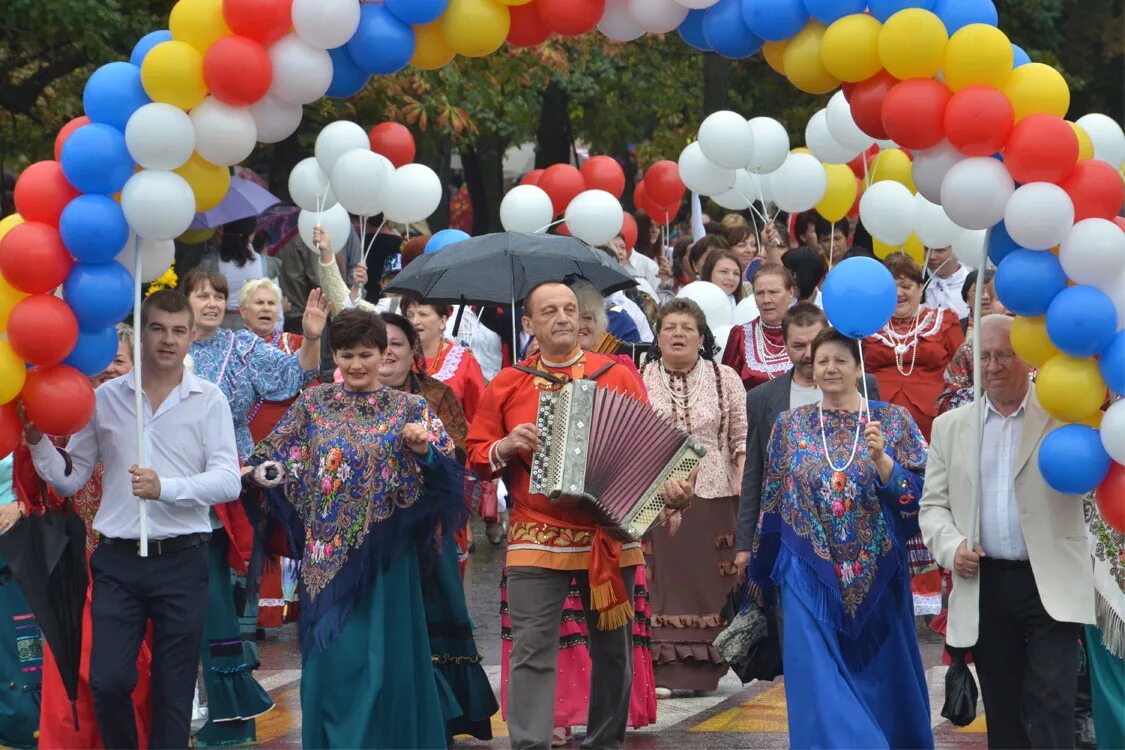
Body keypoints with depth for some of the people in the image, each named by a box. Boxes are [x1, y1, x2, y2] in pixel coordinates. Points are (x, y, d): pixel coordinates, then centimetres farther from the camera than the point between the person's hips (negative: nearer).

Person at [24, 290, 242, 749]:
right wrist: (37, 441, -8)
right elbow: (70, 480, 8)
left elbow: (228, 481, -10)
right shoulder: (105, 398, 5)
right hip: (117, 561, 1)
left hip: (182, 561, -1)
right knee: (107, 682, -5)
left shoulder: (209, 400, 0)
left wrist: (166, 487, -24)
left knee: (174, 691, 6)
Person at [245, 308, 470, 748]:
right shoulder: (314, 403, 8)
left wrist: (423, 450, -22)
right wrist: (264, 472, -13)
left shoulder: (409, 409, 2)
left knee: (380, 658, -3)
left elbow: (443, 475, -3)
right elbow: (273, 461, 9)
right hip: (326, 554, 2)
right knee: (328, 658, 3)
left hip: (383, 555, -2)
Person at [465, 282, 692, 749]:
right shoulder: (507, 384, 5)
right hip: (536, 539, -1)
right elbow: (477, 456, 8)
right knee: (532, 652, -8)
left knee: (612, 650, 9)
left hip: (610, 537, 1)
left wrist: (667, 482, -14)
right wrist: (506, 447, -12)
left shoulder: (616, 377, 4)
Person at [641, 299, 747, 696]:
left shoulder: (725, 379, 8)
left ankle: (703, 670, 7)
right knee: (661, 581, -4)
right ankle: (662, 670, -4)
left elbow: (742, 440, 6)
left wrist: (745, 490, -4)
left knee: (709, 583, 1)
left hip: (713, 498, 0)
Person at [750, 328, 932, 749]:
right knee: (820, 684, -5)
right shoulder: (791, 425, 5)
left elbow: (917, 495, -7)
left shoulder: (893, 421, 1)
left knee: (880, 678, 11)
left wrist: (880, 457, -21)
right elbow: (774, 503, 9)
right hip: (810, 576, 0)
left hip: (876, 577, 0)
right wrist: (768, 569, 9)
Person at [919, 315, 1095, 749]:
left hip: (1050, 585, -3)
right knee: (1002, 709, 9)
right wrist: (950, 547, -7)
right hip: (984, 585, 3)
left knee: (1051, 711, -9)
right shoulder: (950, 427, 12)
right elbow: (934, 505, 12)